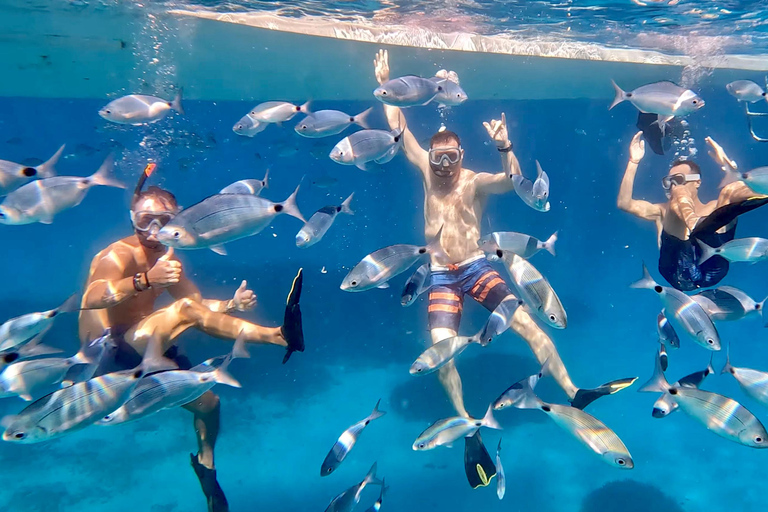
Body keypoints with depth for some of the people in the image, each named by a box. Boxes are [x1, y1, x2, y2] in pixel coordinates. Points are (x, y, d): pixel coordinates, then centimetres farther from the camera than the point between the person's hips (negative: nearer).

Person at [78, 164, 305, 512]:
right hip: (110, 355, -8)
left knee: (206, 401, 7)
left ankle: (206, 464, 35)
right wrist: (145, 280, -56)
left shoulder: (167, 259, 6)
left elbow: (198, 302, 6)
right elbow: (91, 299, -39)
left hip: (143, 351, 8)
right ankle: (280, 335, -34)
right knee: (185, 310, -30)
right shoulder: (120, 256, -19)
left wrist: (230, 305, -13)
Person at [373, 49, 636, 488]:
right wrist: (385, 85, 8)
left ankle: (573, 393, -7)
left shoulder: (475, 182, -5)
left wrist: (505, 148, -41)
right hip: (442, 278, 2)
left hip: (477, 270, -2)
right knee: (441, 350, -14)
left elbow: (512, 181, -24)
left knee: (527, 323, -15)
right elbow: (400, 130, 9)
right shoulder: (427, 172, 5)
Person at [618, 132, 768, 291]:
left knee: (733, 189, -4)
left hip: (713, 270, 1)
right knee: (679, 195, -12)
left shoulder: (715, 207, 33)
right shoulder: (662, 211, 31)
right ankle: (695, 226, -47)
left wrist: (726, 163, 8)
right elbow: (624, 203, 14)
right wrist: (633, 162, 10)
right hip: (679, 274, -1)